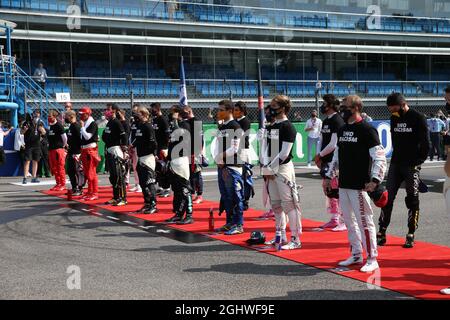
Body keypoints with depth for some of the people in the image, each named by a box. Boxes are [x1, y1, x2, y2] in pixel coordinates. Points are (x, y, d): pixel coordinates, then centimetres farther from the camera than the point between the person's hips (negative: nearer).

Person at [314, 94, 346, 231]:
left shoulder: (337, 121, -13)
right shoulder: (326, 121, 15)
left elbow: (333, 145, -17)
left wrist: (320, 155, -7)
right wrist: (319, 157, 5)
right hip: (325, 161, 9)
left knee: (337, 191, -9)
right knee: (328, 190, 13)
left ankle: (344, 221, -4)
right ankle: (334, 219, 22)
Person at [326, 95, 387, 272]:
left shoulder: (367, 130, -10)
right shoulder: (342, 130, 14)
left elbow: (380, 158, -15)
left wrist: (375, 180, -23)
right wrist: (329, 176, 19)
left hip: (359, 185, -8)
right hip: (343, 184, 8)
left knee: (364, 221, -4)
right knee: (349, 221, 14)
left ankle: (372, 259, 5)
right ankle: (356, 254, 26)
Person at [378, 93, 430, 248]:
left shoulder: (418, 118, -10)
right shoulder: (394, 118, 8)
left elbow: (425, 144, -9)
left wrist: (417, 161, -9)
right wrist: (397, 155, 11)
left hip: (412, 165, -5)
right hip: (396, 164, 5)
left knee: (412, 199, 1)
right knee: (387, 197, 3)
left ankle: (411, 235, 9)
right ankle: (382, 232, 9)